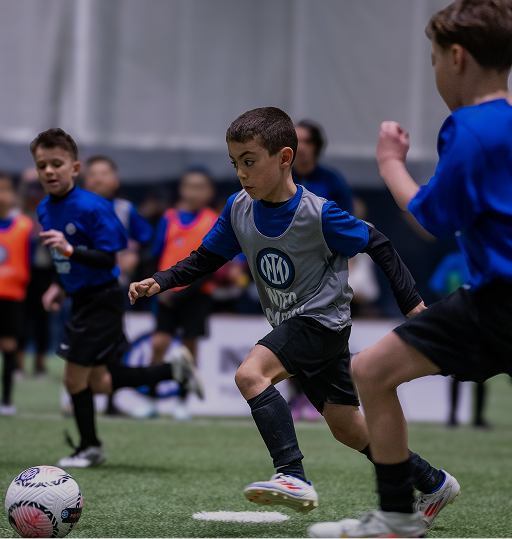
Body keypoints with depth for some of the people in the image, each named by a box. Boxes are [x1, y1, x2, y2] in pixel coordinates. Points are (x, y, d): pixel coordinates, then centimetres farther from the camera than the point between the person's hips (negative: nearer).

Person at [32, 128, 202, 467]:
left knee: (75, 378, -3)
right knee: (99, 383, 12)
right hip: (83, 300, 9)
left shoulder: (92, 207, -21)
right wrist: (60, 287, 7)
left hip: (102, 300, -9)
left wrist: (70, 250, -36)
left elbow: (107, 260, -23)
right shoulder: (45, 210, 4)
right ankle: (174, 372, 24)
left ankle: (90, 448, 16)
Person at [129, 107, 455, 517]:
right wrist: (160, 282, -8)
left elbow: (378, 246, -10)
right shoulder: (238, 210, -4)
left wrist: (412, 303, -8)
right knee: (346, 426, 14)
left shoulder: (319, 215, -21)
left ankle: (293, 478, -33)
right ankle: (432, 482, 30)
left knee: (251, 373, -28)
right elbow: (206, 258, 7)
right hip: (290, 328, 7)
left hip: (323, 319, -7)